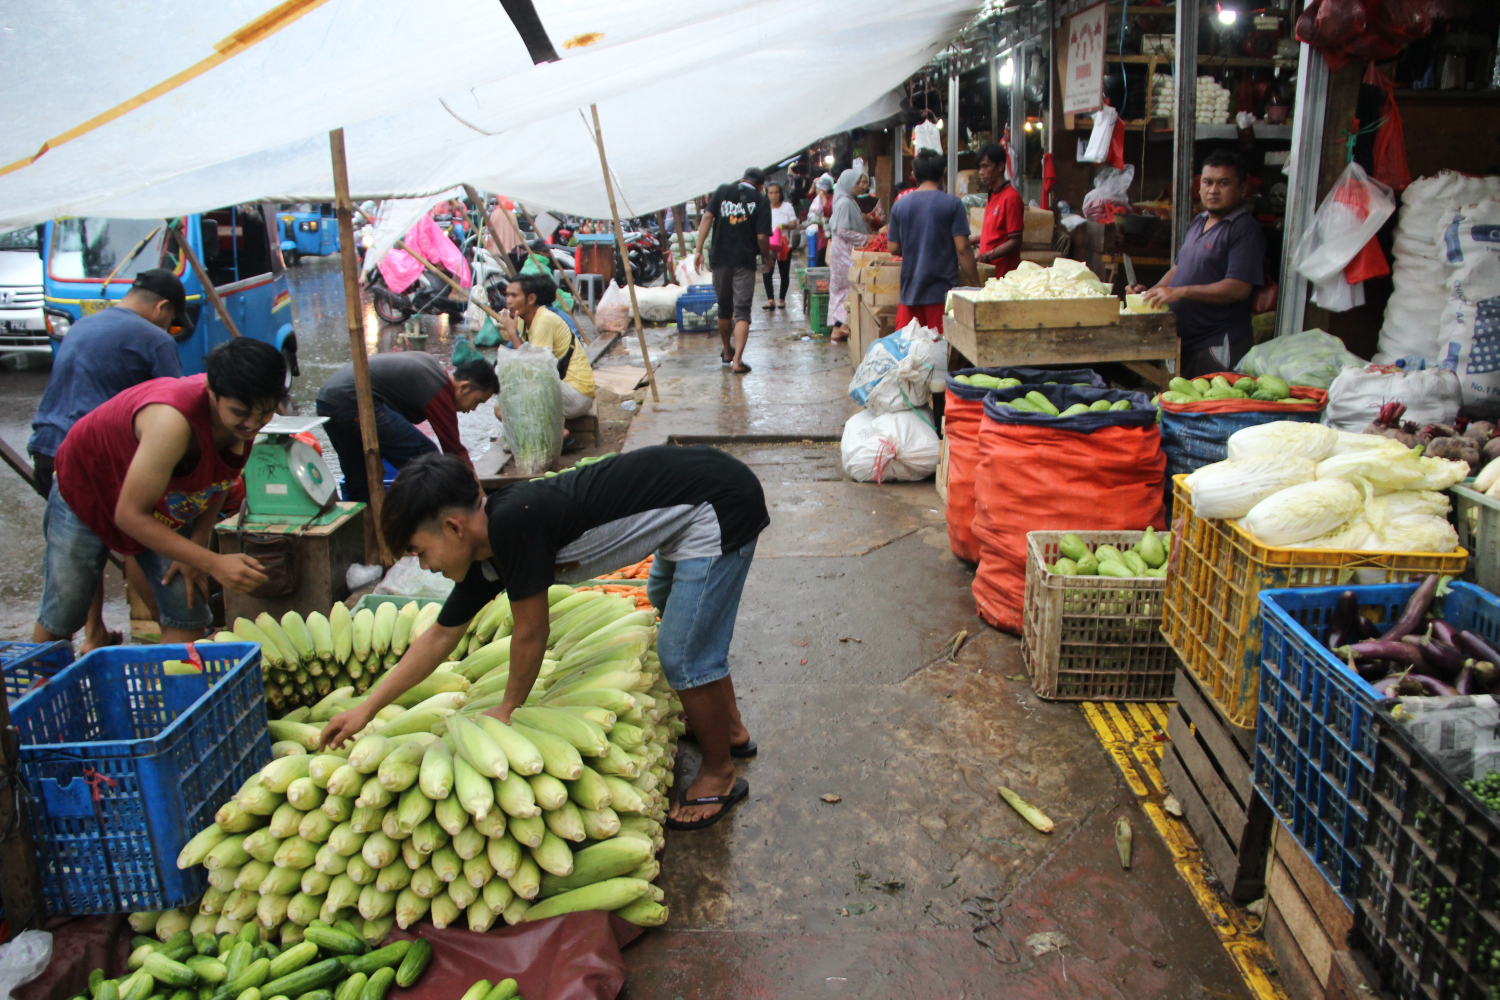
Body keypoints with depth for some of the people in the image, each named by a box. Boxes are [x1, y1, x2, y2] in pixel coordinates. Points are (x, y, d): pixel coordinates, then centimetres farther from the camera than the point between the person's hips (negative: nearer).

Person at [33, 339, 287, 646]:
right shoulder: (173, 420, -42)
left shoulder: (247, 418, -21)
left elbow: (217, 482, -2)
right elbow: (129, 515, -34)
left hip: (165, 507, 5)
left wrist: (194, 551, -11)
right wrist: (212, 563, -38)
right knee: (59, 621, 3)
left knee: (188, 617, -5)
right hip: (87, 487, -5)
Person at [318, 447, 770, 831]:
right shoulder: (487, 548, 2)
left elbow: (531, 633, -16)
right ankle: (730, 728, 45)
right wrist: (366, 708, 17)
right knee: (668, 601, 30)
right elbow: (439, 637, 13)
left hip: (721, 504, -10)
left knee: (683, 652, -7)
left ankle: (719, 775, 16)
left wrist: (508, 709, 0)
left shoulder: (513, 522, -26)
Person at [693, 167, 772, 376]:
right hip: (745, 261, -3)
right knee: (742, 311, -1)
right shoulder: (761, 201, -1)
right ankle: (737, 360, -13)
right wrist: (768, 259, 9)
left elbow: (707, 217, -3)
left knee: (724, 307, 18)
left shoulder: (723, 191, 7)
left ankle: (727, 352, 34)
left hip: (721, 258, 3)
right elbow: (762, 237, -8)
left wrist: (699, 250, -4)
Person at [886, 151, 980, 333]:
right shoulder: (953, 204, -6)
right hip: (942, 290, -3)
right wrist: (974, 284, -3)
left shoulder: (899, 205, 4)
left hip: (910, 290, 3)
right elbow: (962, 249, -10)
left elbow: (894, 248, 9)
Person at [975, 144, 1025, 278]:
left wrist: (988, 256, -22)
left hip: (1002, 272, -8)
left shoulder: (1011, 197, -12)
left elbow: (1015, 240, -15)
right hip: (988, 268, 8)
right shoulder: (992, 195, 15)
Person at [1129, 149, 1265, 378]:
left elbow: (1238, 289, -22)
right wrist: (1152, 292, 7)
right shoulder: (1198, 223, 16)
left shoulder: (1245, 229, -12)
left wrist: (1180, 292, -26)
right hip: (1182, 342, 8)